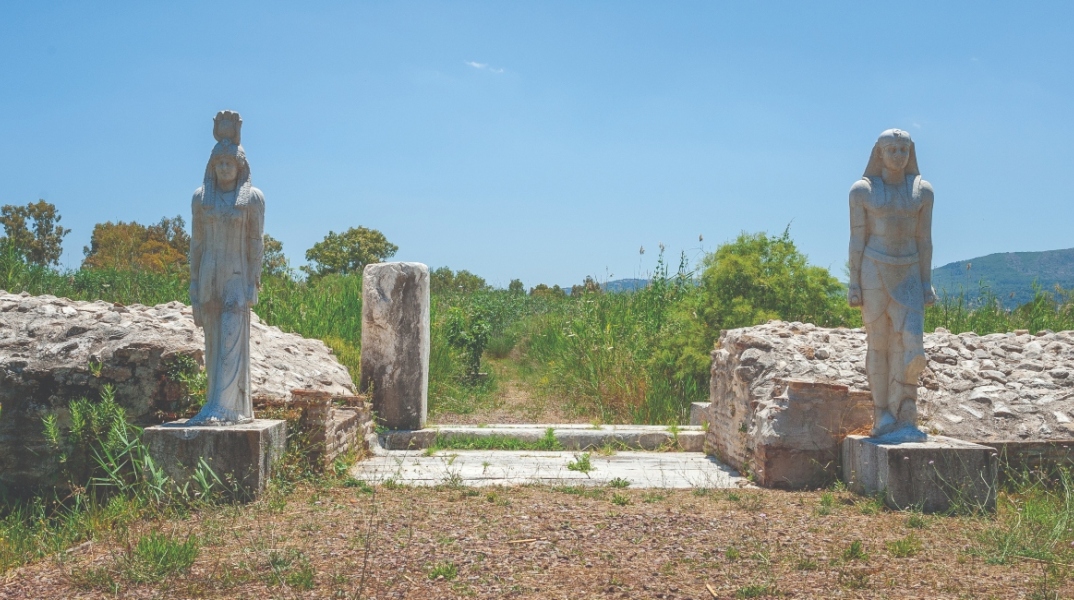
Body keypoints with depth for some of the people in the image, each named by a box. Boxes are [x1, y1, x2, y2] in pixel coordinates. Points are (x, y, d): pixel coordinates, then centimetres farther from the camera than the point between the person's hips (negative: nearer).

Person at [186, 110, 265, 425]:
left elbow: (256, 242, -3)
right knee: (213, 343, 5)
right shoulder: (201, 197, 8)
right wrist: (193, 283, 4)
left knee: (231, 340, -11)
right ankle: (234, 407, 13)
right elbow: (196, 241, 9)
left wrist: (253, 284, -10)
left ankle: (222, 408, -14)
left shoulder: (252, 197, -1)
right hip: (208, 275, 4)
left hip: (237, 276, -4)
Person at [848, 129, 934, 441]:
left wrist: (926, 283, 1)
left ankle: (901, 422, -7)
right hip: (874, 272, -2)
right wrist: (853, 283, -8)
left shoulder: (922, 191, 5)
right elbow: (857, 238, -3)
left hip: (908, 276, 2)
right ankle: (883, 420, 10)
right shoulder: (863, 190, -1)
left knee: (910, 347, -10)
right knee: (879, 345, 1)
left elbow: (923, 239, 6)